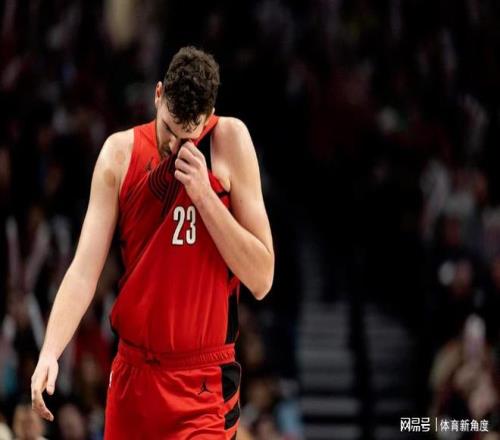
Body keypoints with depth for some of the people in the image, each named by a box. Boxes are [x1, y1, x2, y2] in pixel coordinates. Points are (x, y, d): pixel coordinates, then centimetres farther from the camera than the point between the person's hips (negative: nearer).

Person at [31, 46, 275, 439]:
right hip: (131, 374, 3)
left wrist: (203, 195, -17)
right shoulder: (120, 152, 1)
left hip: (205, 384, -3)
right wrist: (50, 352, -20)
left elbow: (261, 281, -9)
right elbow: (84, 269, -6)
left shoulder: (230, 140, -6)